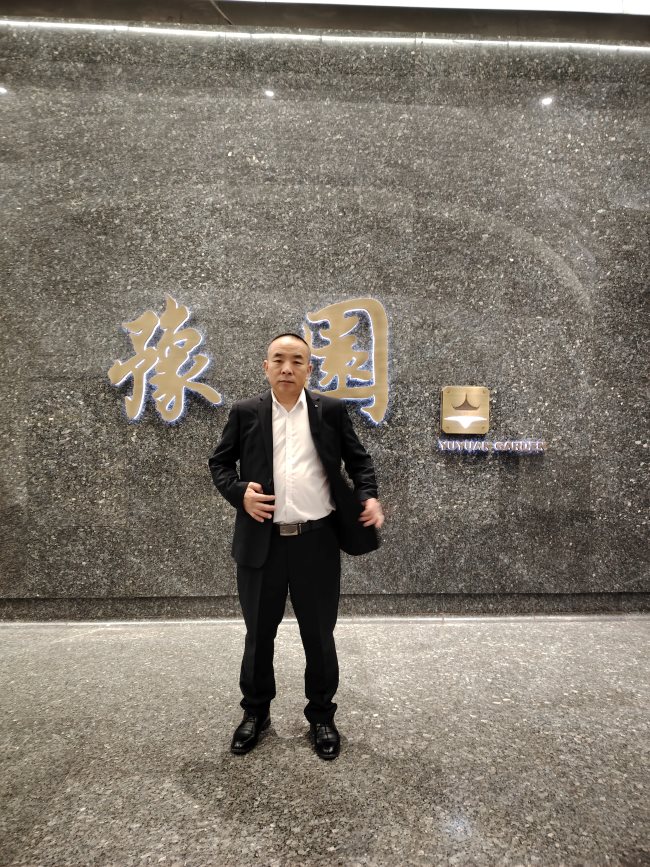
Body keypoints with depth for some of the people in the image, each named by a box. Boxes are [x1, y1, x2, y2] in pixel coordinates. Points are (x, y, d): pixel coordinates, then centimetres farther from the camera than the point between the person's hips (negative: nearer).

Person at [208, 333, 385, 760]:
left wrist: (369, 496, -9)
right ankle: (256, 712, 39)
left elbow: (359, 459, 8)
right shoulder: (245, 413, 2)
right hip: (262, 541, 1)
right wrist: (239, 493, -11)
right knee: (259, 633, 16)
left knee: (319, 635, 13)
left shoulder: (331, 410, 2)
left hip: (317, 540, 0)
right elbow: (219, 462, 7)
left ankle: (322, 715, 35)